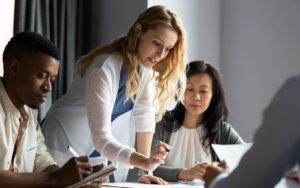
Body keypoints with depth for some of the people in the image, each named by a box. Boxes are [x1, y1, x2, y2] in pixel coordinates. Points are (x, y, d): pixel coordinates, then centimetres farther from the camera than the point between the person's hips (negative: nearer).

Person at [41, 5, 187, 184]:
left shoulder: (147, 63, -10)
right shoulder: (104, 70, -30)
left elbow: (144, 114, -8)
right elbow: (101, 138, -33)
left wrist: (146, 169, -13)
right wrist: (144, 162, -47)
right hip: (66, 147, -6)